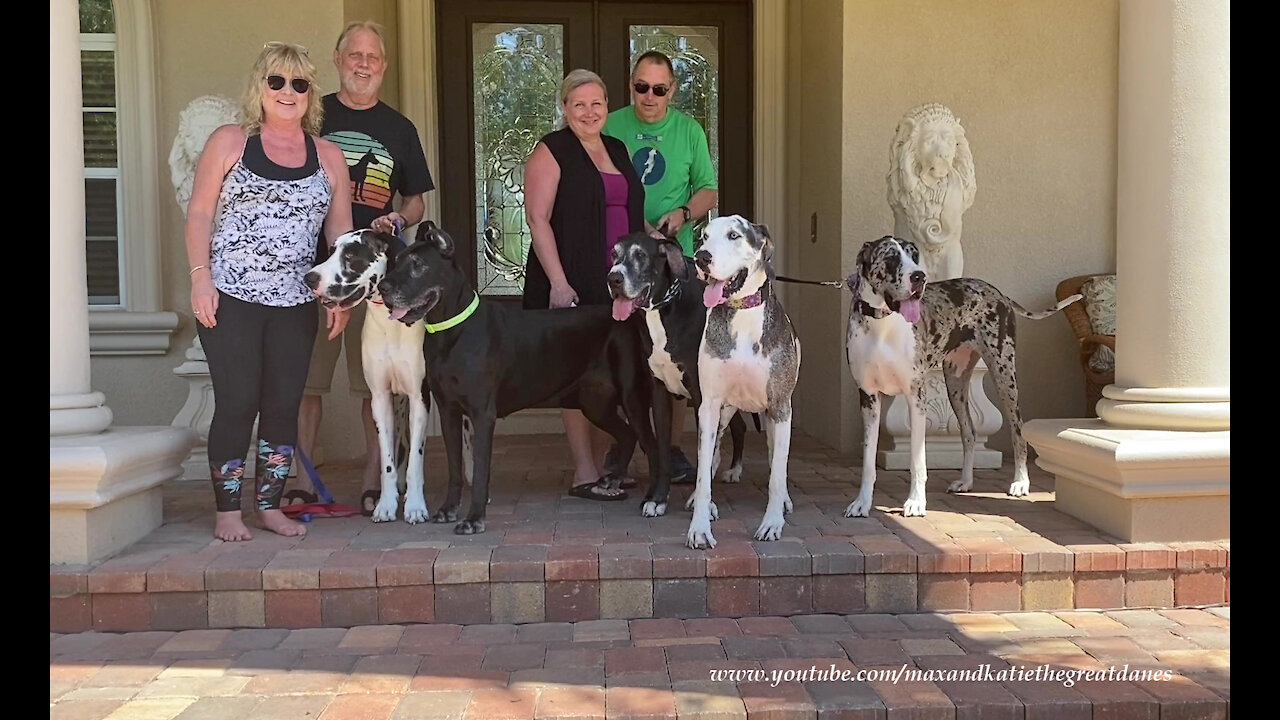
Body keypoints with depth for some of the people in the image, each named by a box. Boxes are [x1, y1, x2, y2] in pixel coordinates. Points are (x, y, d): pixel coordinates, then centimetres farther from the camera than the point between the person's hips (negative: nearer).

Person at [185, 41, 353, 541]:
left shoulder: (329, 157, 11)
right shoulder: (229, 142, 5)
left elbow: (340, 230, 12)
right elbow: (200, 213, 3)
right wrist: (201, 278, -7)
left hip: (295, 303, 3)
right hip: (230, 298, -3)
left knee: (284, 405, 5)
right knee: (237, 403, -3)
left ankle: (270, 505, 17)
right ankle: (227, 511, 9)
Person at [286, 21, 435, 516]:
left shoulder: (399, 129, 13)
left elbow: (416, 202, 16)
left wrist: (397, 221, -4)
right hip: (313, 265, 0)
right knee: (305, 379, 0)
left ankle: (374, 481, 10)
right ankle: (301, 480, 9)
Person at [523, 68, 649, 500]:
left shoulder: (617, 150, 18)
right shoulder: (551, 152, -3)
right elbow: (538, 219, -11)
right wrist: (558, 282, -19)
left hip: (617, 283, 7)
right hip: (572, 285, -6)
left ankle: (603, 467, 20)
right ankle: (584, 475, 4)